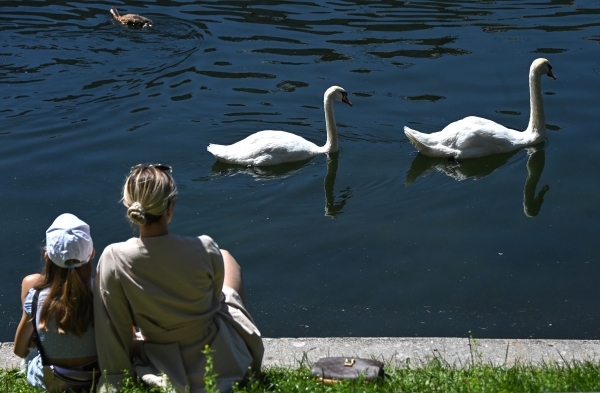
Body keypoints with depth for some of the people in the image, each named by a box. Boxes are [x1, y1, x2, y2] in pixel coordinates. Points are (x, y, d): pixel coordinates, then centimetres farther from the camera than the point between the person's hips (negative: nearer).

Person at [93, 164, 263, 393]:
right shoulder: (205, 251, -24)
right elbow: (216, 298, -2)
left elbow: (117, 330, -13)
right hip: (223, 361, 0)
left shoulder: (113, 259, -24)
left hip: (164, 371, 1)